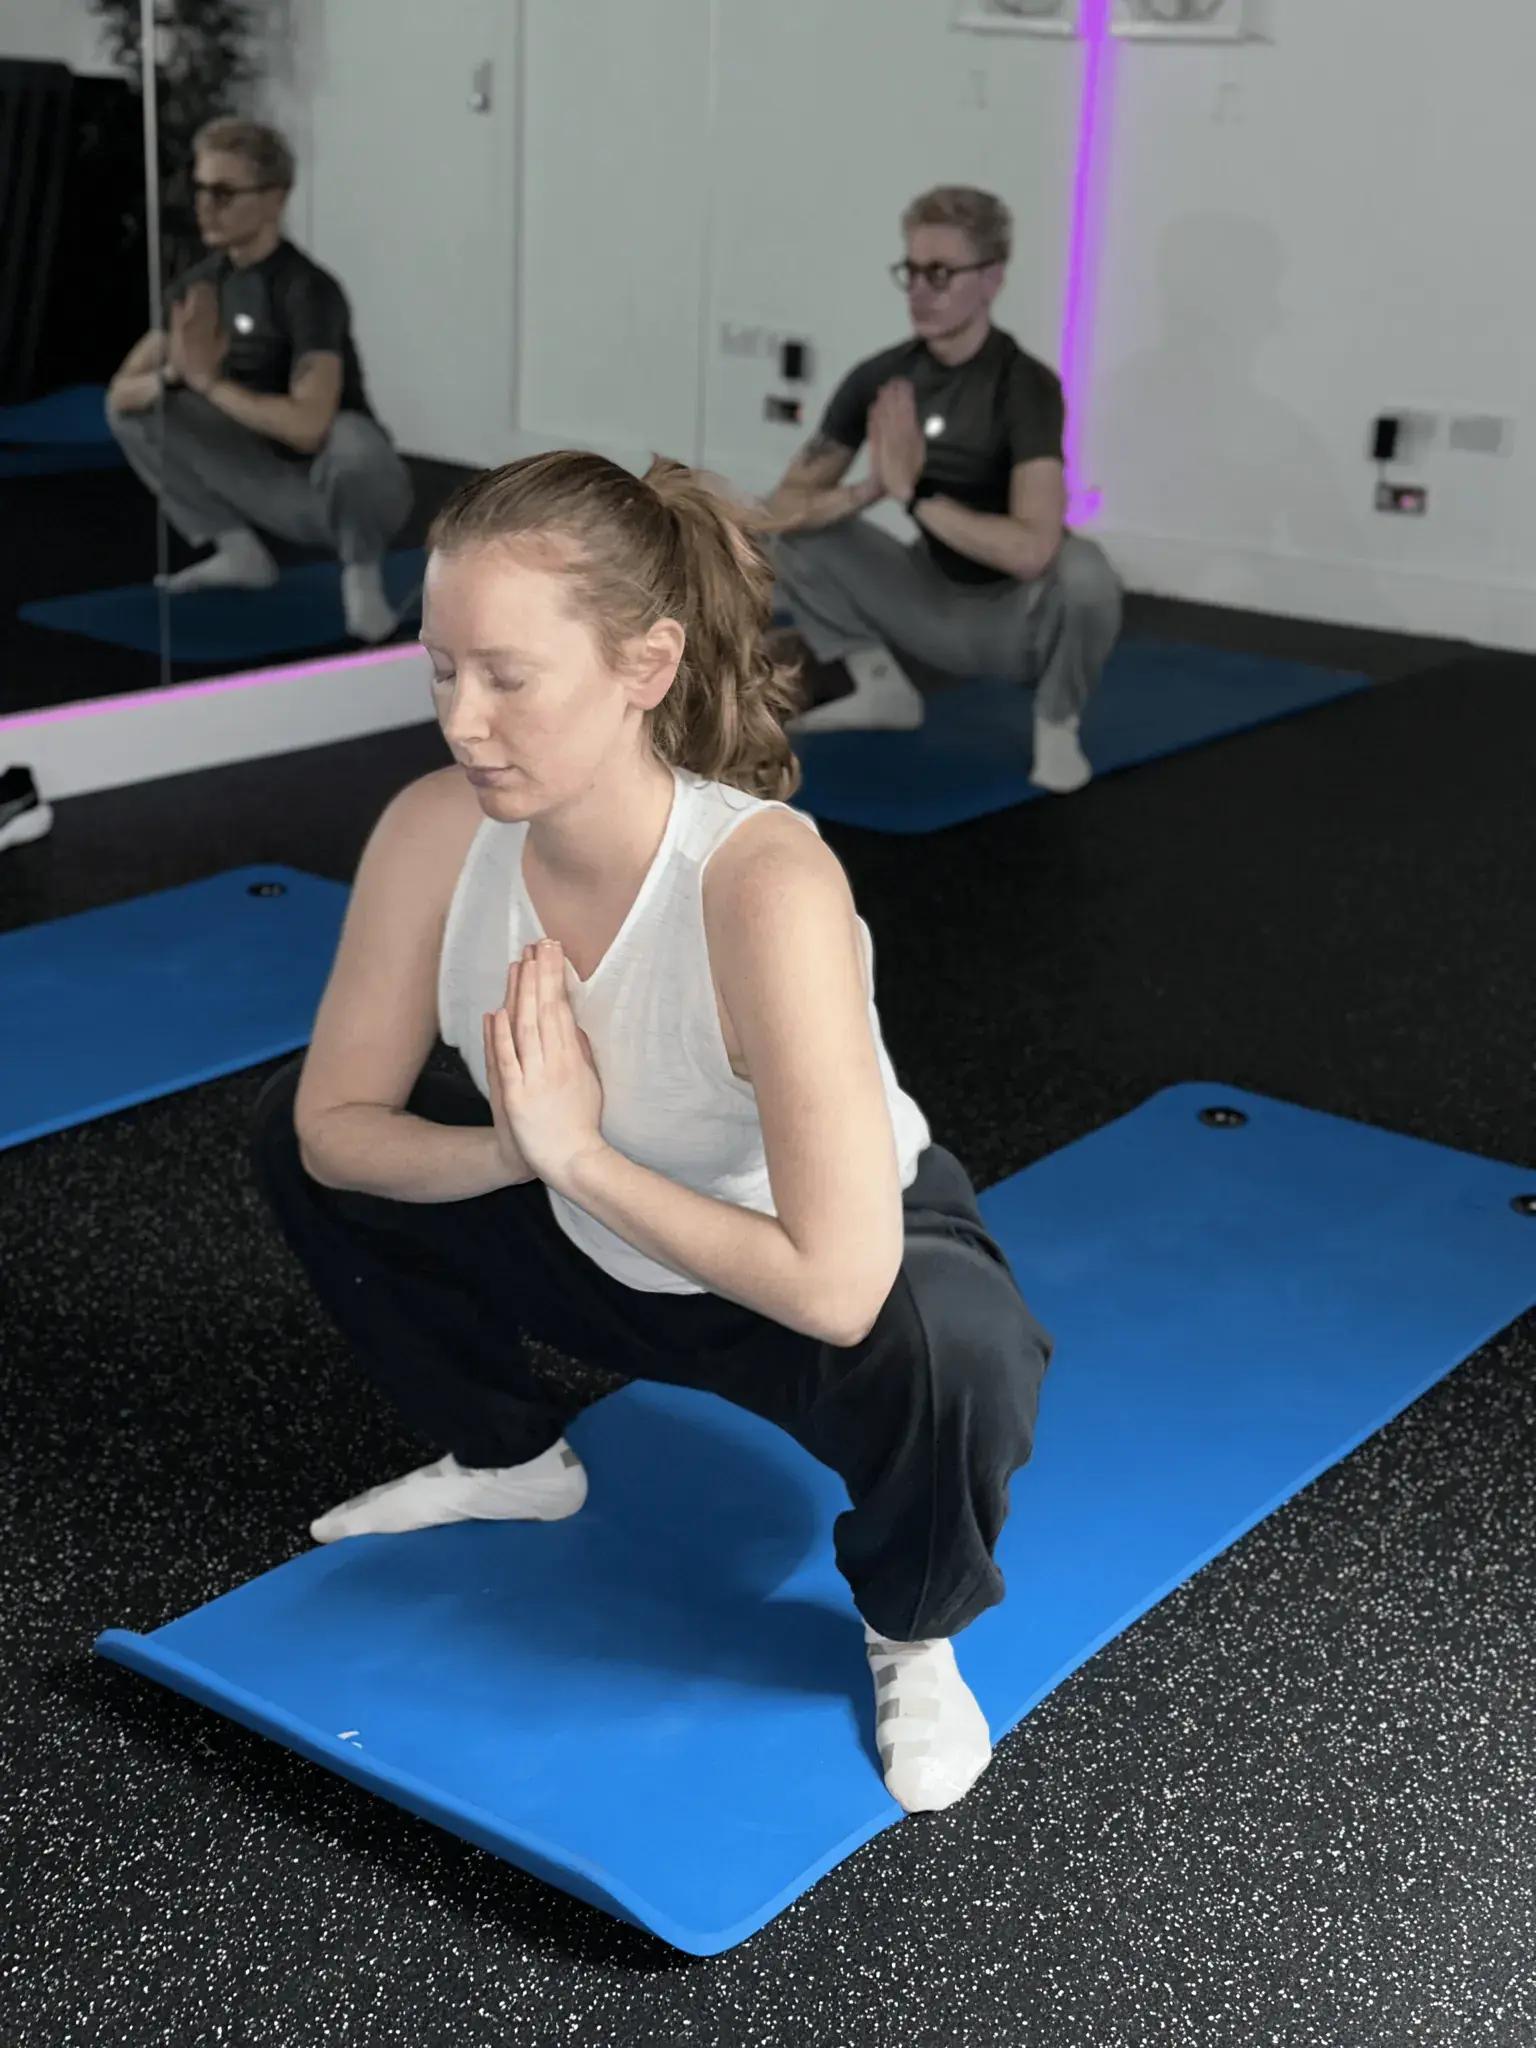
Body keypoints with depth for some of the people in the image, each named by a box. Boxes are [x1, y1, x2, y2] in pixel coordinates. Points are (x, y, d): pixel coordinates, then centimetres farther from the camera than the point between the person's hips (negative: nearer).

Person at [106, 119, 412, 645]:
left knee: (350, 438, -41)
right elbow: (120, 390, -1)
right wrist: (173, 374, -24)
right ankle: (240, 551, 5)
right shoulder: (200, 284, 0)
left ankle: (361, 571, -12)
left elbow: (308, 425, -35)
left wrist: (208, 381, -22)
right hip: (277, 488, 7)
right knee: (134, 409, 1)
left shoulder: (308, 289, -23)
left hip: (341, 484, -7)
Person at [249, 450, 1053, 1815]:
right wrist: (512, 1150, -29)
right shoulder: (436, 831, -23)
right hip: (613, 1249, 6)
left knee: (949, 1352, -37)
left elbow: (837, 1284, -43)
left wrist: (574, 1155, -34)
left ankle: (913, 1634, 0)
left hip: (831, 1279, -5)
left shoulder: (764, 883, -39)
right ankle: (509, 1457, 24)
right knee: (294, 1135, 0)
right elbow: (337, 1120, -10)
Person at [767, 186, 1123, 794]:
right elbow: (785, 505, -8)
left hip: (1017, 615, -5)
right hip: (932, 604, 6)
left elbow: (1031, 549, -40)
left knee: (1083, 571, -38)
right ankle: (875, 683, 11)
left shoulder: (1027, 386, -26)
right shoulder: (879, 379, -8)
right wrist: (868, 490, -28)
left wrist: (912, 495, -33)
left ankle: (1057, 722, -8)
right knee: (791, 531, -2)